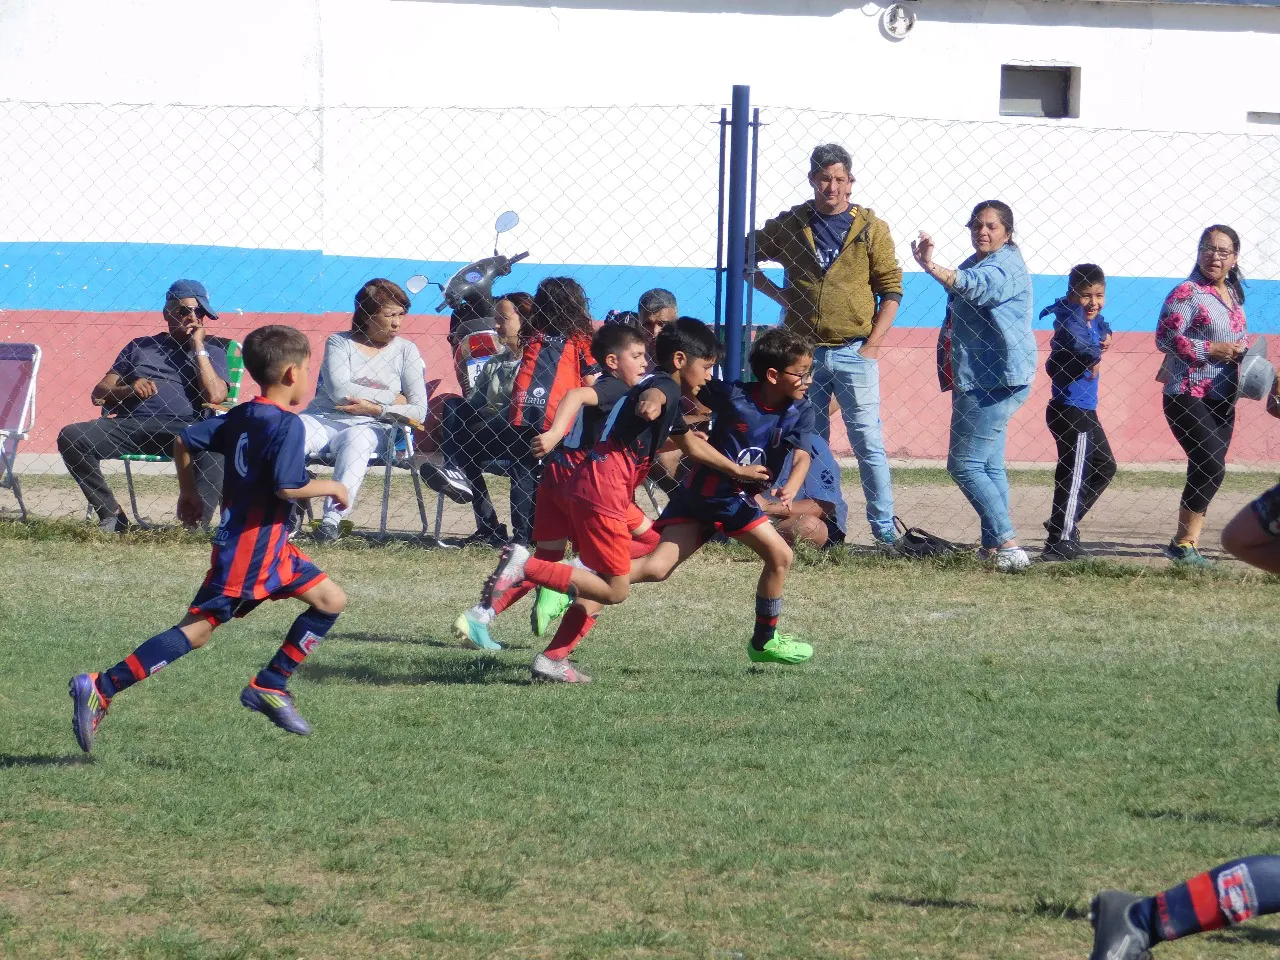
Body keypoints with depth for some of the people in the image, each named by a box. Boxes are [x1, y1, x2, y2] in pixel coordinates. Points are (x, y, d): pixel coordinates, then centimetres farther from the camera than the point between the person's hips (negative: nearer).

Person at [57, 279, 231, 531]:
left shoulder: (211, 351, 21)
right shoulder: (140, 347, 27)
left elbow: (215, 396, 0)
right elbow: (99, 393, 21)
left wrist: (198, 348, 4)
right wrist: (128, 390, 0)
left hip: (182, 427, -3)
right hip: (131, 424, 3)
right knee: (70, 437, -22)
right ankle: (110, 516, -16)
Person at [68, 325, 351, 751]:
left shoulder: (240, 416, 10)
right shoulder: (288, 425, -16)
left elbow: (183, 441, 13)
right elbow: (288, 487, -25)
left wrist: (188, 493, 24)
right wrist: (329, 487, -9)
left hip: (270, 545, 10)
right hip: (251, 547, -10)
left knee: (331, 601, 13)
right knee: (198, 628, -11)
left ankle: (270, 685, 13)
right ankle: (101, 690, -14)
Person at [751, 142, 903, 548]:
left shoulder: (871, 229, 1)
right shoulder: (788, 225, 5)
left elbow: (891, 290, 2)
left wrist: (872, 345, -7)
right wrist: (779, 296, 2)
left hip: (854, 352, -2)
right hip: (803, 353, 2)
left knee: (868, 442, -5)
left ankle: (885, 529, -1)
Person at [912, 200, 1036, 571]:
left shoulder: (1005, 266, -15)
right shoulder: (977, 263, 17)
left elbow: (975, 286, -36)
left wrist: (932, 268, -51)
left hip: (993, 382, -11)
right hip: (980, 380, 11)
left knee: (965, 464, -14)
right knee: (989, 466, 11)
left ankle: (1007, 544, -17)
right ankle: (994, 548, 14)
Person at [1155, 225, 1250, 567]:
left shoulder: (1233, 295, 14)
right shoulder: (1187, 293, -10)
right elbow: (1165, 338, -17)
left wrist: (1244, 353, 5)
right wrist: (1213, 350, -19)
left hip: (1223, 399, 8)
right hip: (1188, 395, -8)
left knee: (1207, 470, 8)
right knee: (1211, 466, -16)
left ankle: (1188, 541, 14)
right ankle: (1183, 543, -7)